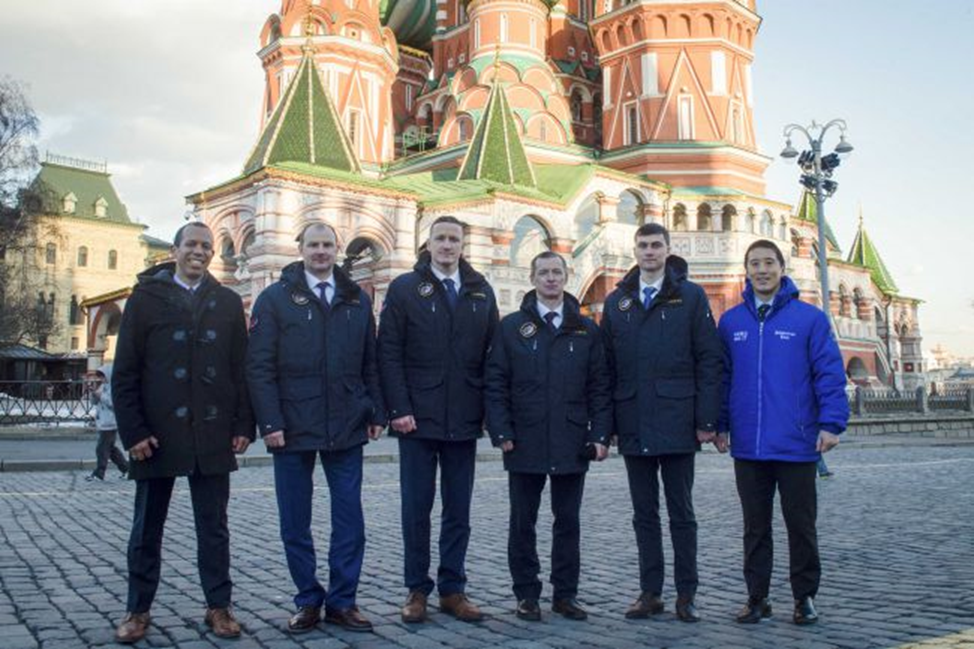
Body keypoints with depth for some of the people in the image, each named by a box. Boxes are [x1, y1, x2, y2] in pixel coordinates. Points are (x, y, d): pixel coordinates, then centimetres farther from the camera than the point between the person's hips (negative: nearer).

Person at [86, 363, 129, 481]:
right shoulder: (103, 386, 15)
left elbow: (113, 403, -23)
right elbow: (94, 401, 17)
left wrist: (100, 395, -21)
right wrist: (94, 391, 0)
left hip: (110, 424, -10)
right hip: (103, 423, 10)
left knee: (102, 449, -6)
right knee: (110, 448, 15)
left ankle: (98, 473, 0)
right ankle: (126, 467, 24)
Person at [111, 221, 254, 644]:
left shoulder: (228, 303, 8)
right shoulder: (146, 298, 3)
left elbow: (241, 367, 7)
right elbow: (125, 372, 0)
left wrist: (243, 426, 0)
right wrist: (133, 431, -7)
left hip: (212, 435, 1)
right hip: (157, 435, -1)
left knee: (213, 528, 8)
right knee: (147, 529, 9)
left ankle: (218, 607, 18)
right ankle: (138, 611, 22)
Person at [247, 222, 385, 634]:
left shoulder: (357, 300, 9)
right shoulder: (275, 299, 1)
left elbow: (370, 363, 11)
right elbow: (260, 367, -4)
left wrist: (376, 413, 4)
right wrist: (270, 423, -11)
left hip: (346, 429, 2)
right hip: (293, 428, -2)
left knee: (349, 519, 4)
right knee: (295, 522, 7)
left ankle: (342, 602, 18)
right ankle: (308, 602, 22)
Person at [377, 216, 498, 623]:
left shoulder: (481, 291, 10)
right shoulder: (405, 288, 1)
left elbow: (492, 355, 9)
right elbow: (389, 354, -4)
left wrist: (489, 410, 2)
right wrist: (399, 409, -11)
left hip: (464, 420, 3)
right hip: (418, 418, -2)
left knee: (458, 510, 8)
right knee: (417, 508, 5)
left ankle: (453, 590, 19)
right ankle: (417, 590, 17)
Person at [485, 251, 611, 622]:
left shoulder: (586, 330, 7)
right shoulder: (512, 327, 3)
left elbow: (599, 387, 7)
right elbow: (495, 385, 1)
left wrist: (600, 434, -1)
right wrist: (501, 432, -7)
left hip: (571, 445, 1)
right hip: (525, 444, -1)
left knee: (568, 522, 9)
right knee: (523, 523, 7)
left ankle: (565, 594, 21)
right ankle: (527, 595, 19)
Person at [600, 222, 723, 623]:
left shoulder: (690, 297, 1)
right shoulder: (616, 302, 10)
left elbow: (709, 361, -3)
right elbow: (607, 366, 9)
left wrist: (706, 421, -9)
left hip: (677, 424, -3)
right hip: (633, 428, 3)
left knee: (681, 513, 7)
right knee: (644, 515, 10)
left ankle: (686, 594, 17)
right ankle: (650, 593, 20)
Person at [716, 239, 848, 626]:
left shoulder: (809, 318, -1)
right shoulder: (731, 322, 8)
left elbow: (830, 373, -3)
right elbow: (722, 376, 11)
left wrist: (831, 423, -11)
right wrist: (719, 424, 7)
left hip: (796, 444, -2)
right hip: (747, 446, 3)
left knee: (801, 524, 9)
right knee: (755, 526, 12)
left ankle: (805, 596, 25)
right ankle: (757, 596, 23)